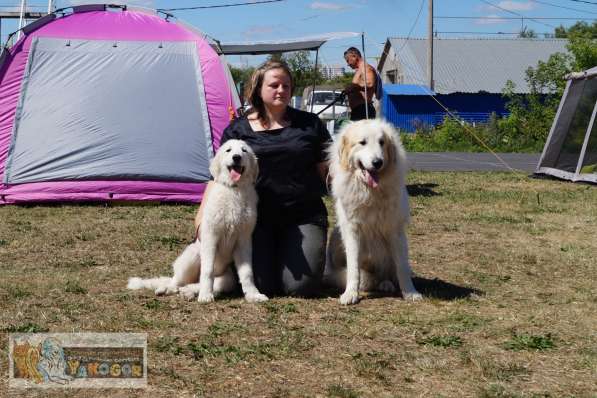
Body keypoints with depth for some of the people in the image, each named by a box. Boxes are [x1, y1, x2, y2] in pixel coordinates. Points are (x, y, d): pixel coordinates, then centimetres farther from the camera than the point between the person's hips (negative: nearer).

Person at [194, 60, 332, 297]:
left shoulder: (309, 124, 8)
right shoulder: (239, 129, 7)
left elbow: (327, 169, 9)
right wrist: (203, 212, -6)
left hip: (304, 215, 0)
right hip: (258, 217, 0)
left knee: (300, 286, -15)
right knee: (260, 286, -13)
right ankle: (265, 255, 23)